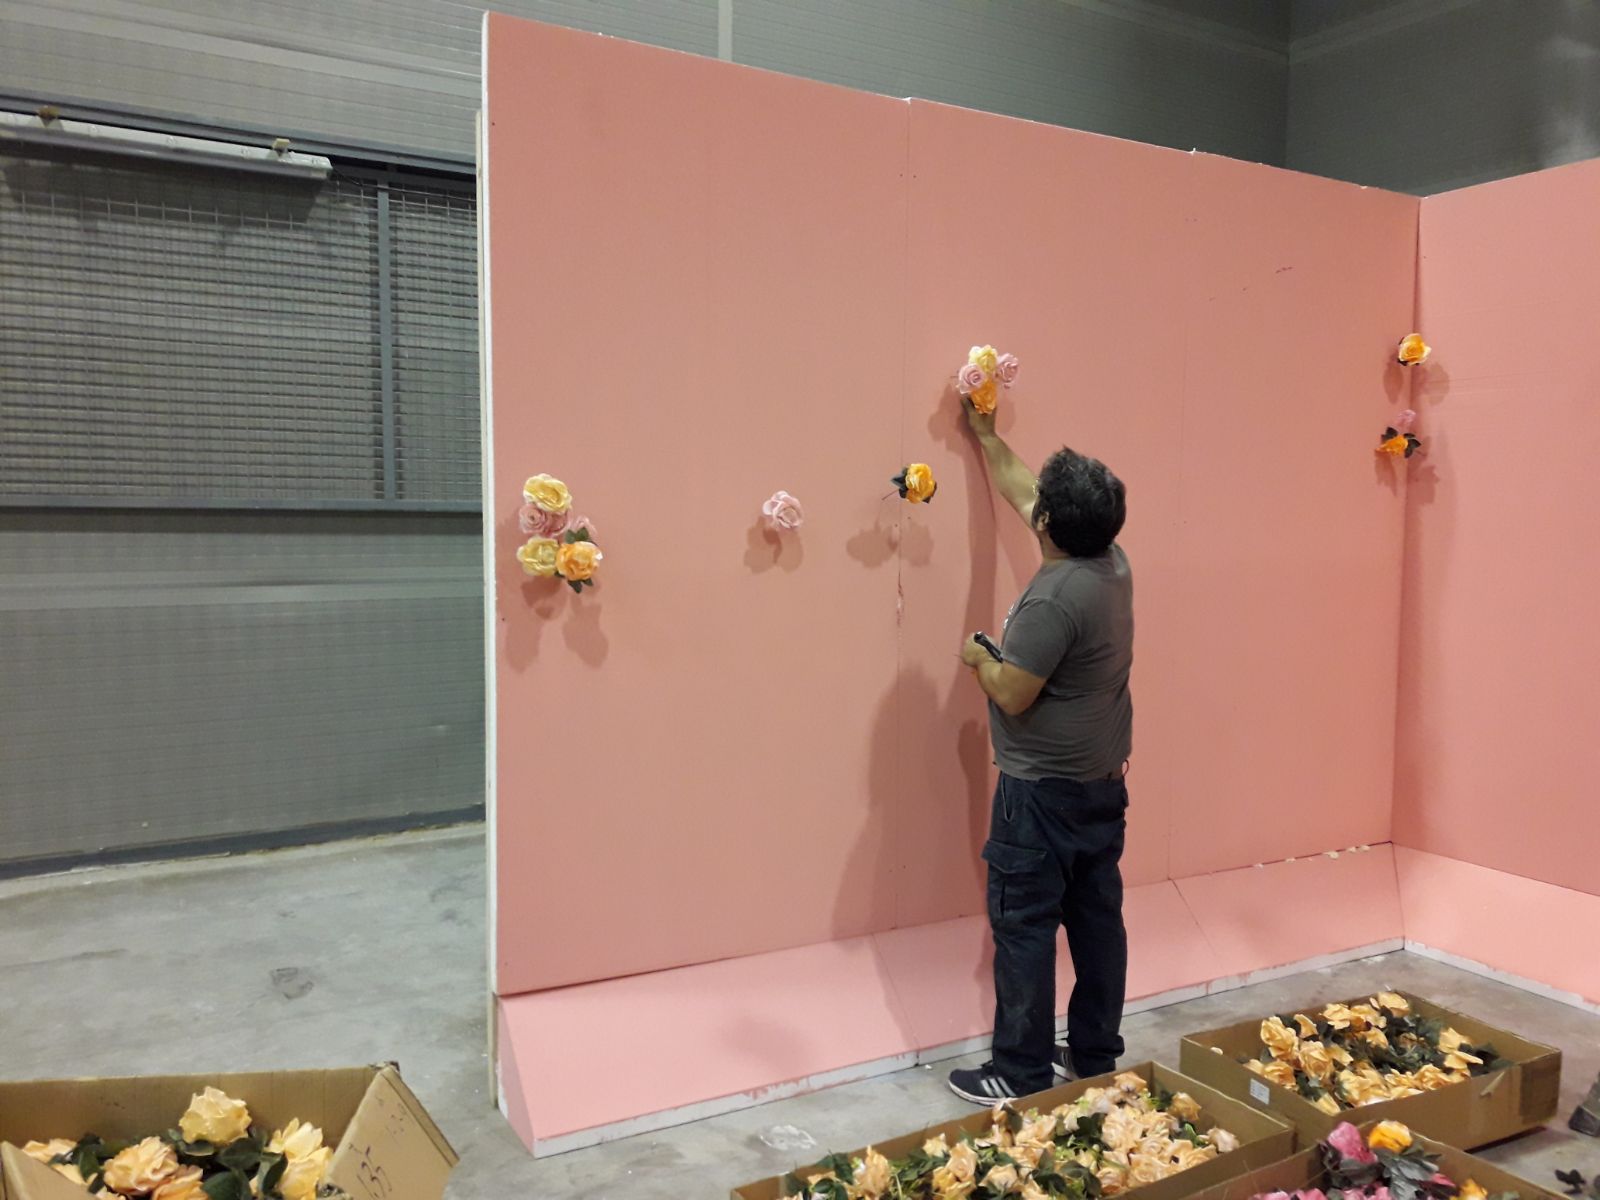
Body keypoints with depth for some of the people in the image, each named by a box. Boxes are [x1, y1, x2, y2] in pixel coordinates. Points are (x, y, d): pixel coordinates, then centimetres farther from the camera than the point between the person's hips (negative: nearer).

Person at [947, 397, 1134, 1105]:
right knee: (1097, 922, 15)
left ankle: (1021, 1075, 11)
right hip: (1103, 785, 9)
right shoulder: (1112, 563, 3)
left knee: (1023, 929, 2)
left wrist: (978, 658, -2)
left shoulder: (1055, 597, -23)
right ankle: (1095, 1057, 27)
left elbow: (1013, 695, -21)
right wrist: (985, 437, 25)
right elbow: (1020, 492, 16)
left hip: (1043, 794, -9)